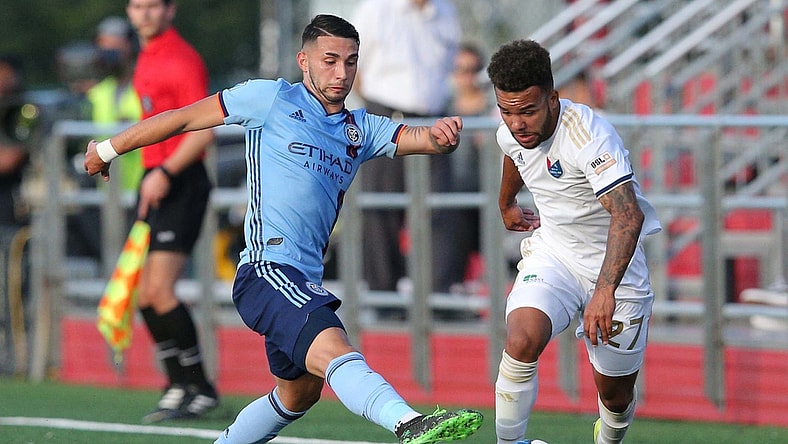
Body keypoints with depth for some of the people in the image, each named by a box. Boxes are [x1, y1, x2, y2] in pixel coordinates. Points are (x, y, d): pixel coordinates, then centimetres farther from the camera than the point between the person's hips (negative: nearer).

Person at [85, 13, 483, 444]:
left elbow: (421, 139, 4)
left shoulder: (362, 129, 18)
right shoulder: (272, 98, 2)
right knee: (334, 348, -31)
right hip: (266, 268, -9)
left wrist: (441, 135, -20)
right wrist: (108, 150, 14)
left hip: (305, 280, 9)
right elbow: (182, 118, 9)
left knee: (298, 393, 21)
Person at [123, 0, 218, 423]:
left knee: (160, 290, -15)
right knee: (144, 294, 7)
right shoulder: (146, 58, 17)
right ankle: (178, 387, 14)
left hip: (179, 183, -9)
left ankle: (200, 388, -7)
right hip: (153, 182, 9)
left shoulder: (182, 59, -11)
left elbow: (204, 128, -19)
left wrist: (165, 173, -27)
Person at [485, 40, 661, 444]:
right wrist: (507, 204, 40)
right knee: (522, 340, -28)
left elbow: (628, 215, -43)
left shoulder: (589, 134, -30)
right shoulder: (511, 134, -8)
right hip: (552, 254, 4)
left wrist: (605, 290, -54)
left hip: (613, 264, -4)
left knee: (616, 396, 8)